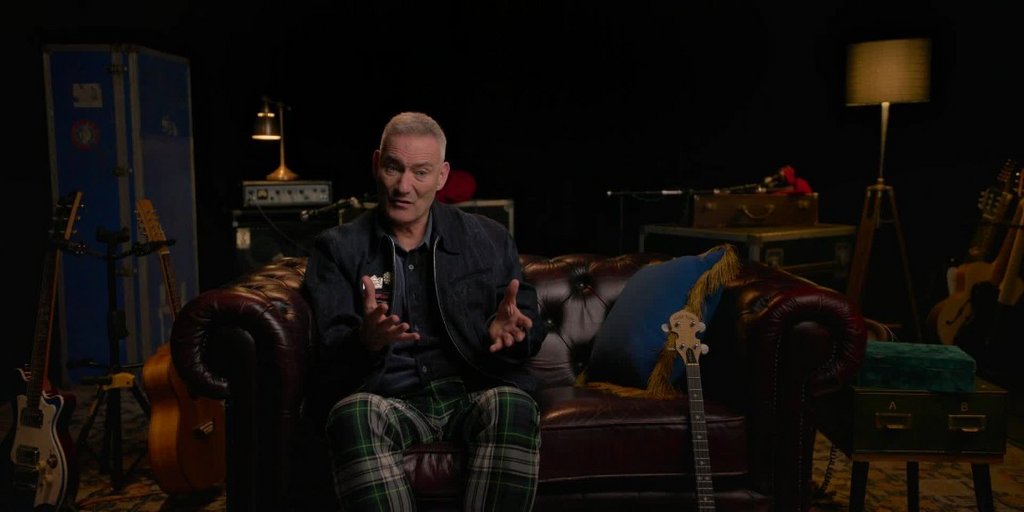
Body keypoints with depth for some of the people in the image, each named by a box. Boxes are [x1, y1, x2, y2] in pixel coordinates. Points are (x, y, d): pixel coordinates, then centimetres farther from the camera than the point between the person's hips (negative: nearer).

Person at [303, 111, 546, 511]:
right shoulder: (338, 249, 5)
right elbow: (326, 360, -3)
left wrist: (507, 332, -16)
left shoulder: (490, 239, 9)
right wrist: (366, 341, -28)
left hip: (474, 391, 1)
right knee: (353, 414, -34)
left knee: (512, 405, -33)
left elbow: (531, 333, 9)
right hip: (391, 398, 0)